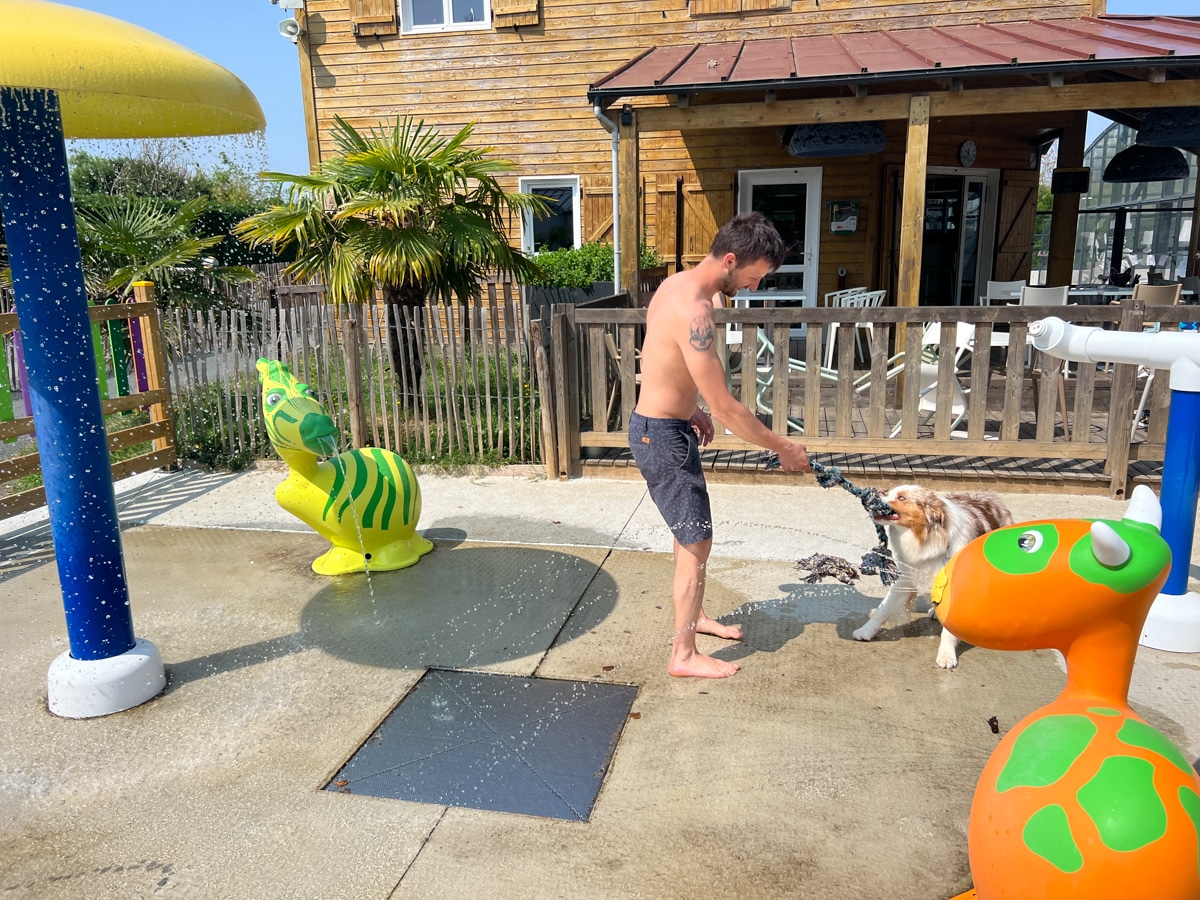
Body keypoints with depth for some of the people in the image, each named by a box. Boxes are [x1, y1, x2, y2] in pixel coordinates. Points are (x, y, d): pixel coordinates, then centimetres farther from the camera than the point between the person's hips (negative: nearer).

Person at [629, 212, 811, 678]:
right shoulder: (693, 312, -28)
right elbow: (725, 409, -26)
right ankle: (683, 655, 12)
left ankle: (694, 616, 41)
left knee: (690, 532, 23)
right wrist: (783, 448, -15)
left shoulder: (677, 283, 3)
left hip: (656, 424, 10)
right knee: (697, 543, 0)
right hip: (663, 436, -10)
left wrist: (691, 408, 15)